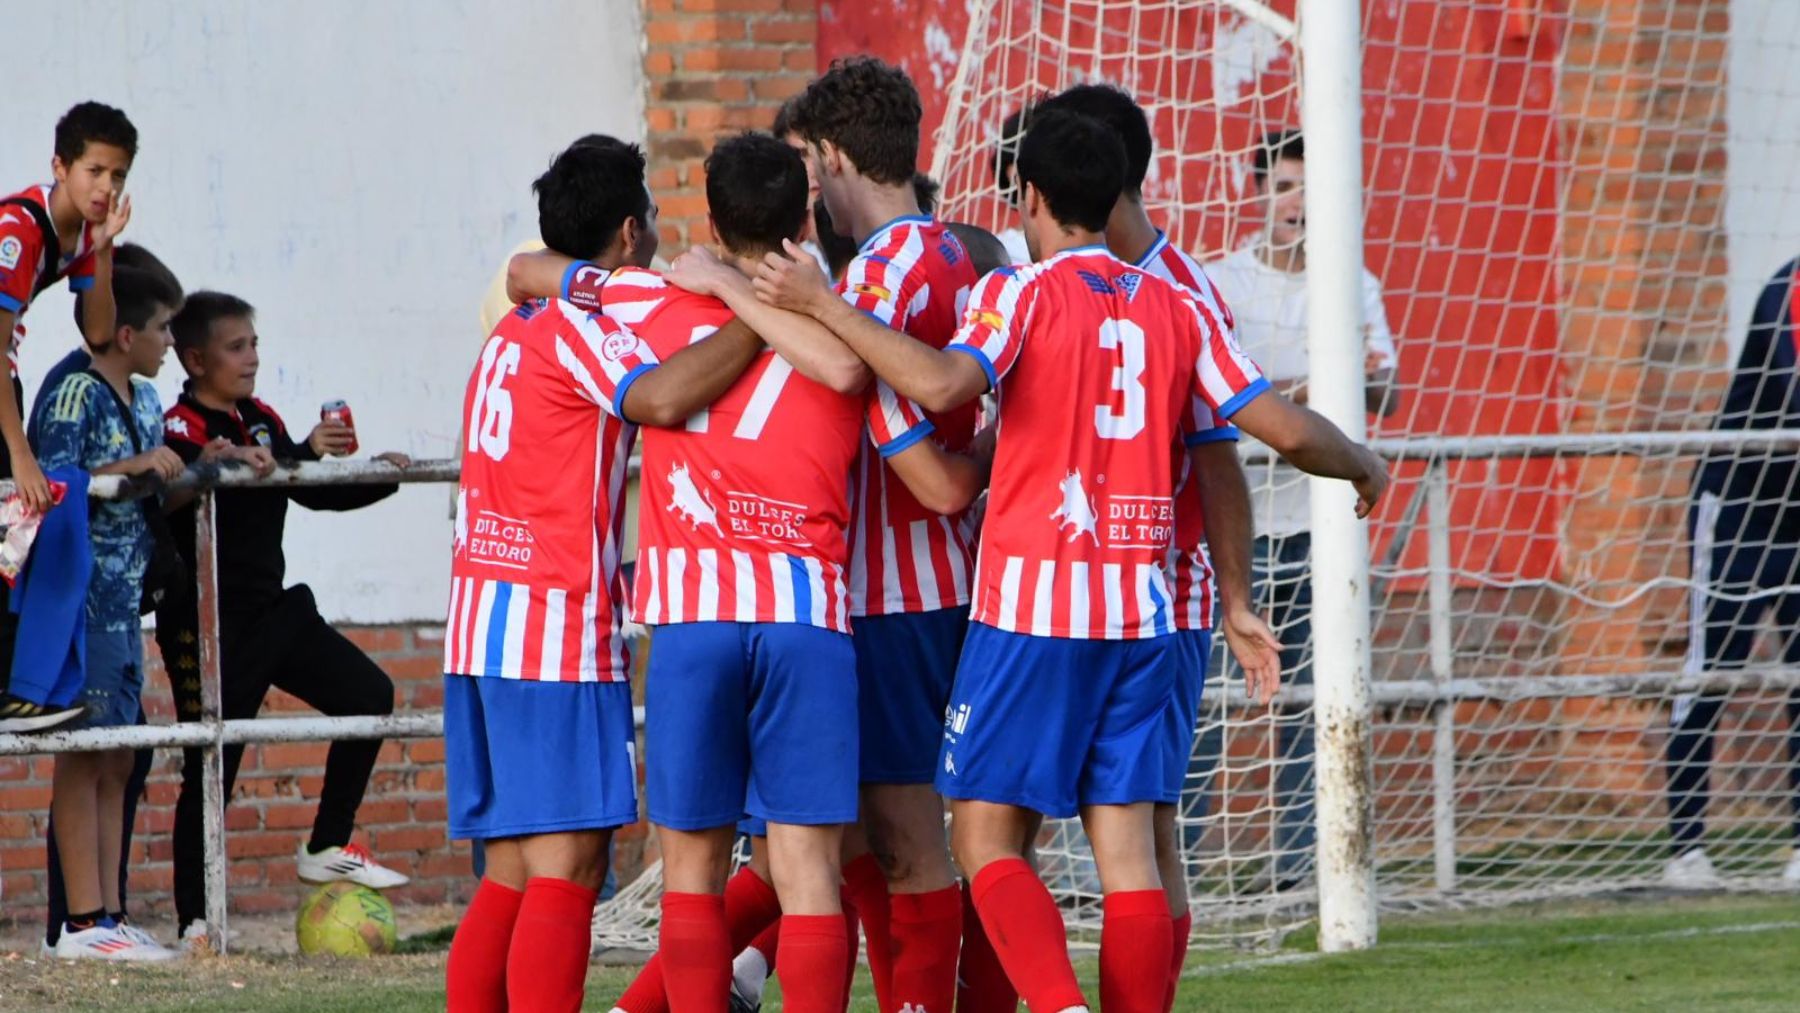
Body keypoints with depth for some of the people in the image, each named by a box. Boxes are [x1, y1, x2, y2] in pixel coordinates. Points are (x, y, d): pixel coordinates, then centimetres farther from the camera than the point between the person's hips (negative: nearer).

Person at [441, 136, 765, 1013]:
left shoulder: (513, 330, 18)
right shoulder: (582, 326, -8)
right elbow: (662, 397, -26)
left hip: (482, 626, 9)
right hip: (558, 630, -9)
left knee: (512, 876, 10)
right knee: (567, 868, -11)